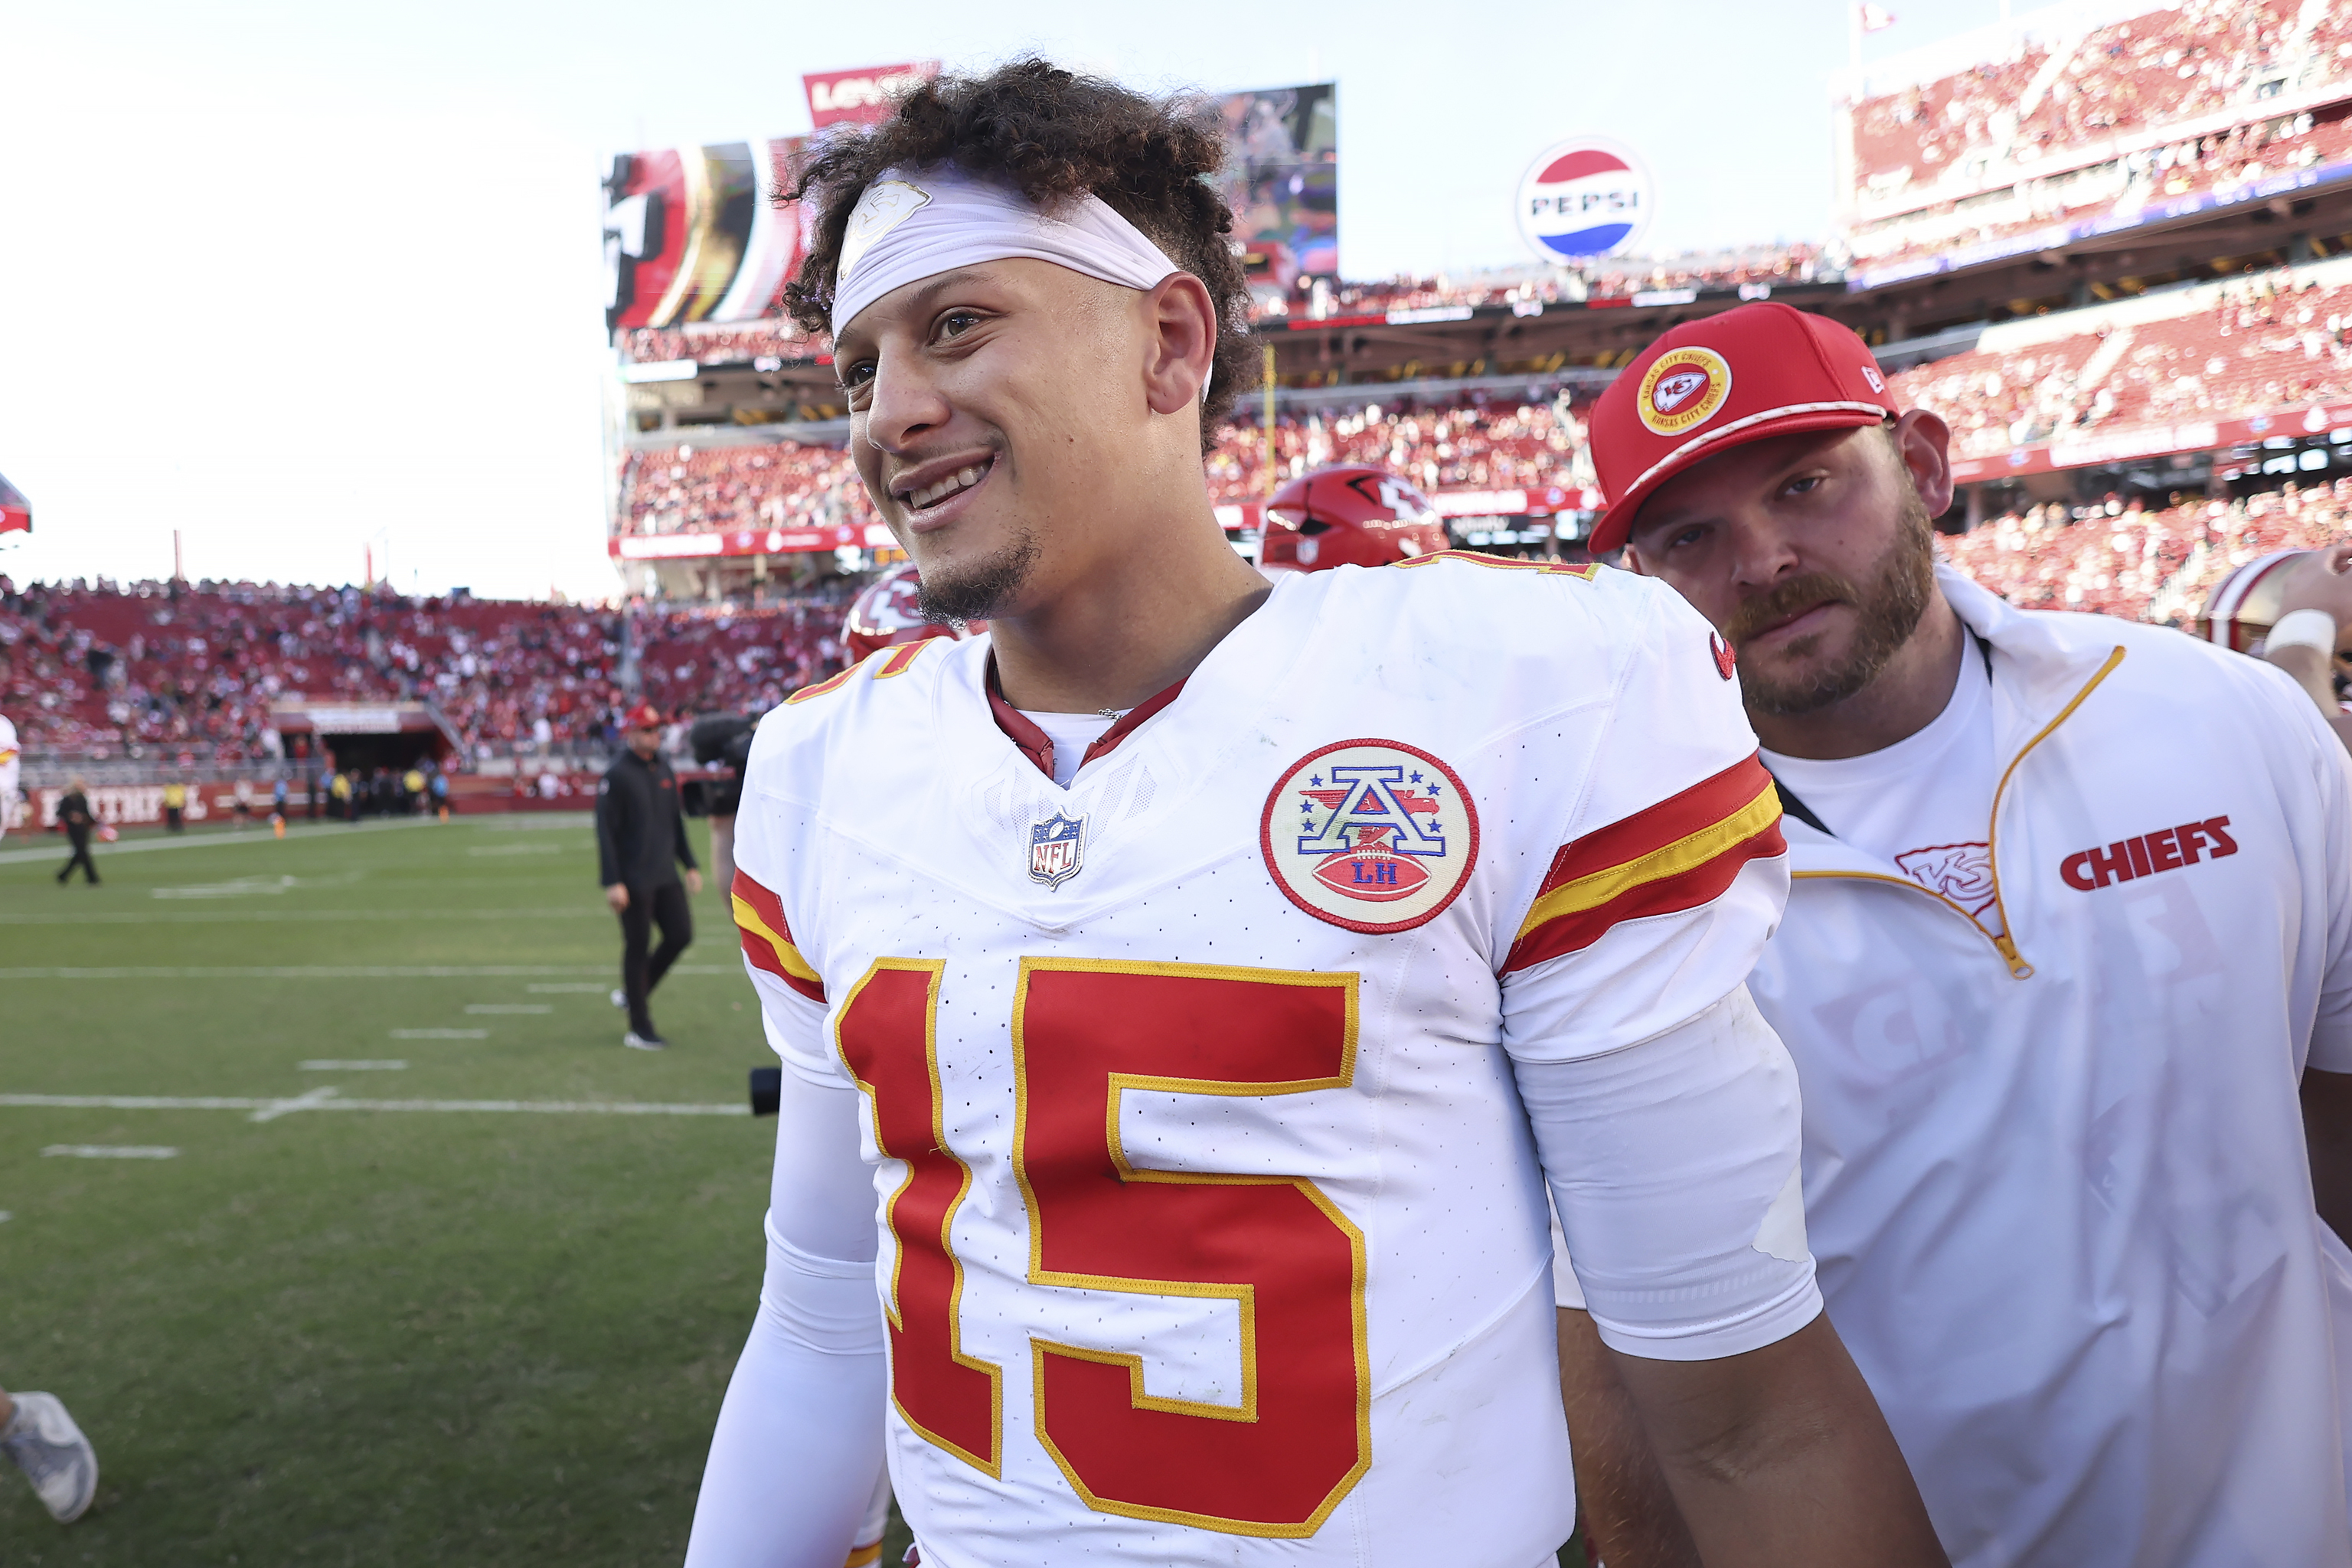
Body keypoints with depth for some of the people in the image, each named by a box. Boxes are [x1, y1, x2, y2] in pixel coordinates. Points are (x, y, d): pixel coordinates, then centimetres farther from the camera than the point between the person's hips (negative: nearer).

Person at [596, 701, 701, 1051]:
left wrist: (690, 865, 15)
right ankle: (639, 1029, 9)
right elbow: (605, 832, -13)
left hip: (665, 875, 7)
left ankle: (633, 993, 25)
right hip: (634, 878, -7)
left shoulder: (664, 771, 12)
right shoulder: (616, 776, -10)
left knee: (681, 934, 4)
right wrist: (612, 883, -17)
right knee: (637, 947, -1)